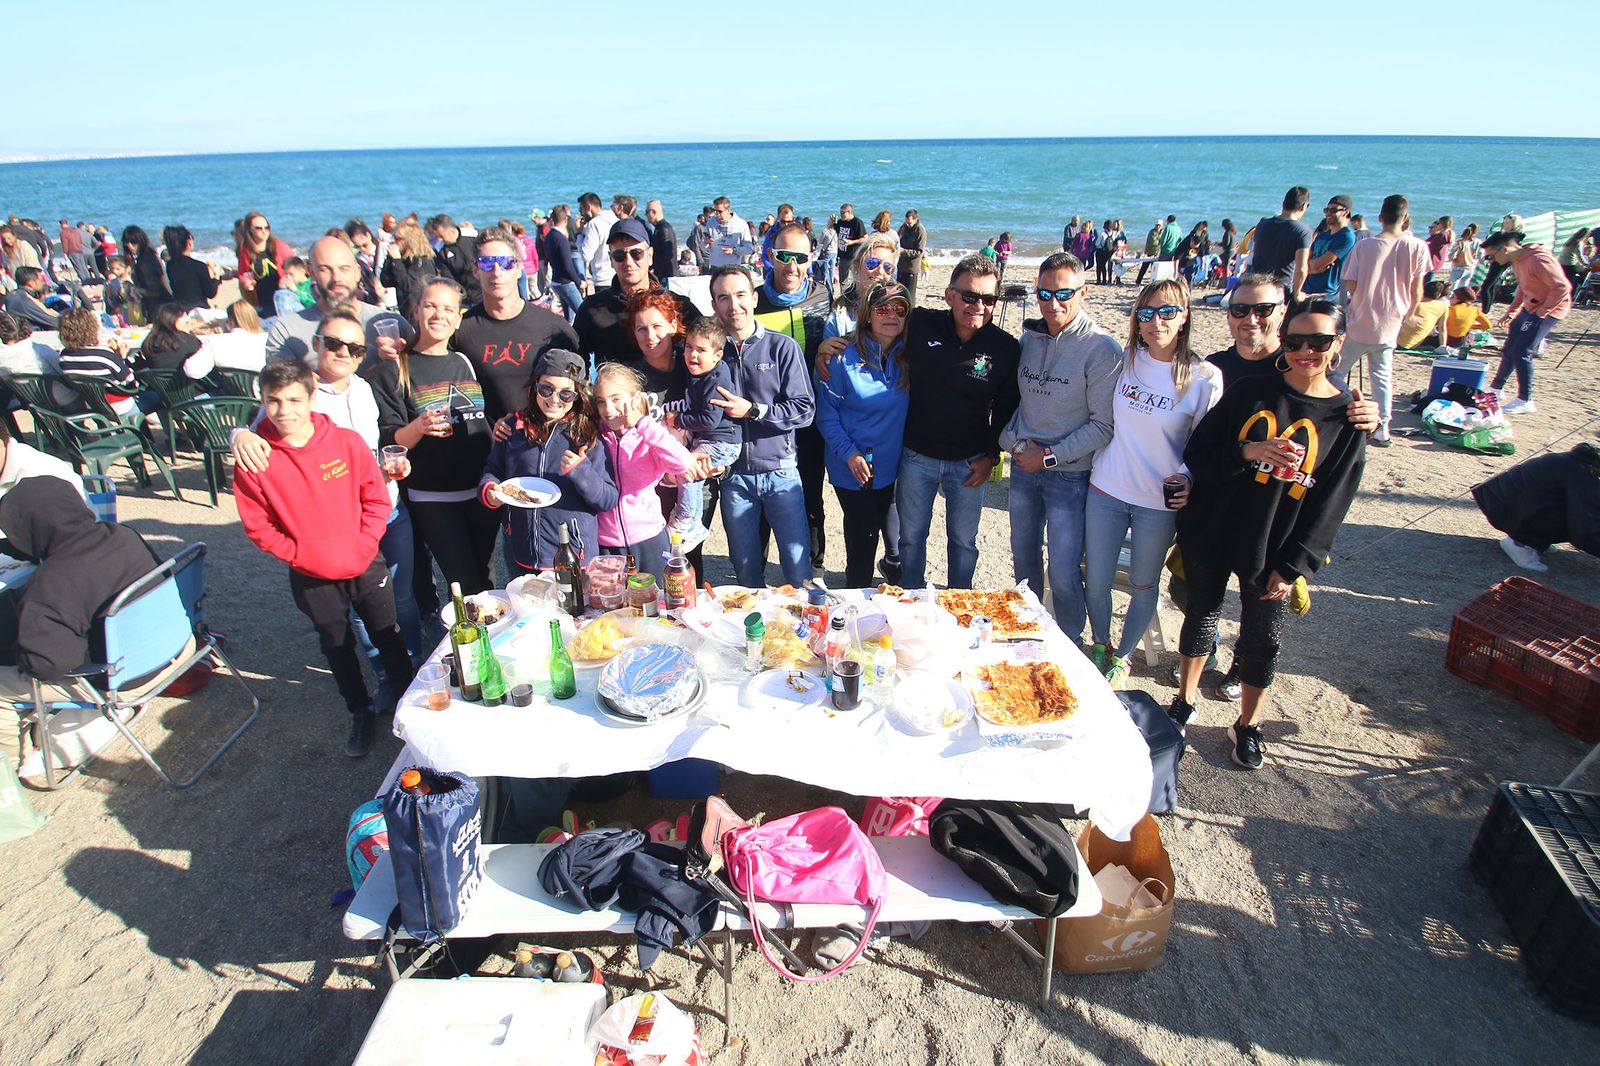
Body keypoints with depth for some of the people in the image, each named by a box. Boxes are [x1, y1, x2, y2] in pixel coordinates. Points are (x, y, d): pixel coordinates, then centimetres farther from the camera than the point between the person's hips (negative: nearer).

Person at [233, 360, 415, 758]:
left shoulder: (346, 441, -12)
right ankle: (360, 713, 37)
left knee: (388, 636, 12)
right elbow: (257, 525, -4)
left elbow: (377, 498, -4)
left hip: (366, 565, -1)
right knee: (337, 646, 17)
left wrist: (363, 543, -12)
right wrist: (300, 554, -12)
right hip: (312, 577, 1)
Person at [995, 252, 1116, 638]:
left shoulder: (1101, 348, -13)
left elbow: (1103, 424, -13)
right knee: (1023, 558, 18)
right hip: (1023, 466, 6)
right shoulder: (1029, 338, 5)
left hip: (1069, 475, -5)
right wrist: (1016, 443, -6)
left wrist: (1049, 457, -15)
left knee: (1064, 574, -2)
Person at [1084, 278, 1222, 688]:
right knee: (1095, 582, 10)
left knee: (1144, 586, 14)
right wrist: (1098, 462, 10)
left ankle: (1122, 657, 37)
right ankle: (1100, 645, 37)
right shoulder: (1124, 361, -2)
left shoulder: (1204, 377, -11)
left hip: (1160, 502, -2)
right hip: (1106, 490, 2)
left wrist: (1187, 479, -17)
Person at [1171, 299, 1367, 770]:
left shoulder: (1346, 418, -4)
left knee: (1264, 638, 5)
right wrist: (1248, 452, -22)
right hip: (1210, 536, 1)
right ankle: (1186, 699, 37)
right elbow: (1196, 456, -5)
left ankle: (1247, 724, 28)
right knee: (1201, 616, 15)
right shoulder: (1250, 392, -3)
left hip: (1271, 552, 0)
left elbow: (1329, 507, -3)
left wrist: (1293, 567, -8)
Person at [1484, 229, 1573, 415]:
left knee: (1521, 352, -12)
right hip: (1529, 308, 9)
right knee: (1509, 349, 14)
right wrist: (1510, 312, 17)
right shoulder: (1517, 260, 6)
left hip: (1548, 310, -9)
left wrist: (1542, 311, -20)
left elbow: (1563, 287, -25)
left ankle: (1525, 401, -4)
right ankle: (1495, 388, 29)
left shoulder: (1537, 260, -25)